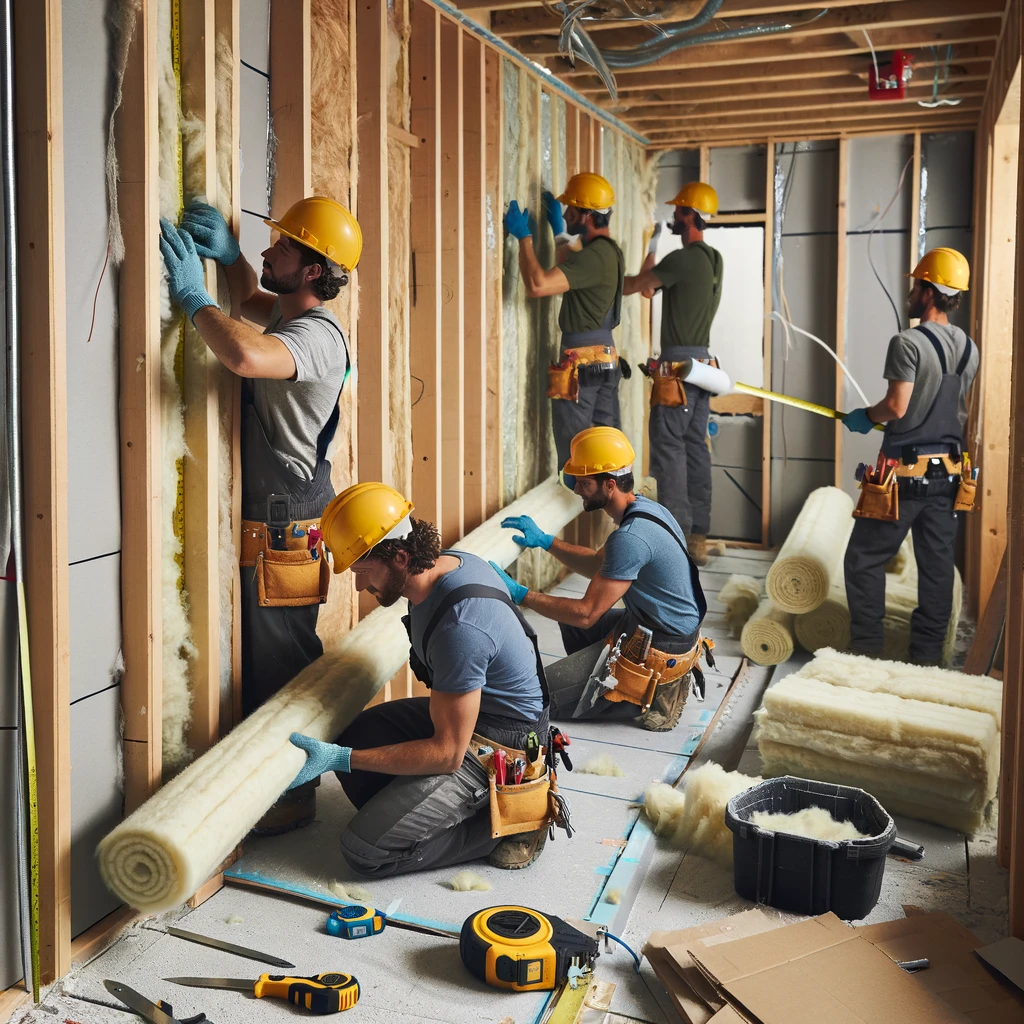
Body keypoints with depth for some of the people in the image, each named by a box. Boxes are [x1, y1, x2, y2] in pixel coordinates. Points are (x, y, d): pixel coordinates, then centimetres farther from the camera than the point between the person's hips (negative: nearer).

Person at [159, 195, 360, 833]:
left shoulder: (316, 336, -21)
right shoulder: (291, 315, 12)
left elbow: (246, 355, -42)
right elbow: (251, 300, 33)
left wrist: (192, 294, -25)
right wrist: (229, 254, 10)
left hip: (284, 534, -11)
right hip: (269, 523, 11)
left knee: (280, 668, -1)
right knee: (266, 663, 18)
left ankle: (292, 798, 12)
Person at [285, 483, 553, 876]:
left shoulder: (459, 627, -34)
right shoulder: (453, 561, -6)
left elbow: (447, 753, -27)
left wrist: (342, 759, -25)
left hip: (497, 741, -10)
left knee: (365, 850, -12)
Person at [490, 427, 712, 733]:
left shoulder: (630, 537, -28)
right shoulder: (646, 508, 3)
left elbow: (587, 613, -24)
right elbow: (599, 565, 16)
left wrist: (520, 595, -18)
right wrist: (545, 541, 8)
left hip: (657, 649, -10)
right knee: (571, 622, 30)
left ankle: (649, 698, -2)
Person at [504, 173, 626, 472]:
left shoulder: (594, 255, -18)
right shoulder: (610, 251, 13)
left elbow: (537, 285, -29)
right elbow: (567, 272, 32)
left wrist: (524, 237, -17)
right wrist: (559, 233, 32)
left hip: (581, 360, -10)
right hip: (606, 357, 10)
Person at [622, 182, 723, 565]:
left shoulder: (681, 259, -14)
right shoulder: (715, 260, 13)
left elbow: (629, 287, -8)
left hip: (678, 364, -8)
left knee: (669, 447, -6)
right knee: (696, 448, 8)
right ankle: (698, 537, 11)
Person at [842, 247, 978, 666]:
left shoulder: (909, 342, -15)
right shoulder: (968, 349, 8)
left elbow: (897, 407, -19)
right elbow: (963, 411, 15)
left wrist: (865, 417, -1)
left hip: (905, 471, -7)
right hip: (948, 472, 7)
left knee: (865, 558, 5)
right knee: (937, 564, 10)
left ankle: (865, 647, 8)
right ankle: (927, 653, 17)